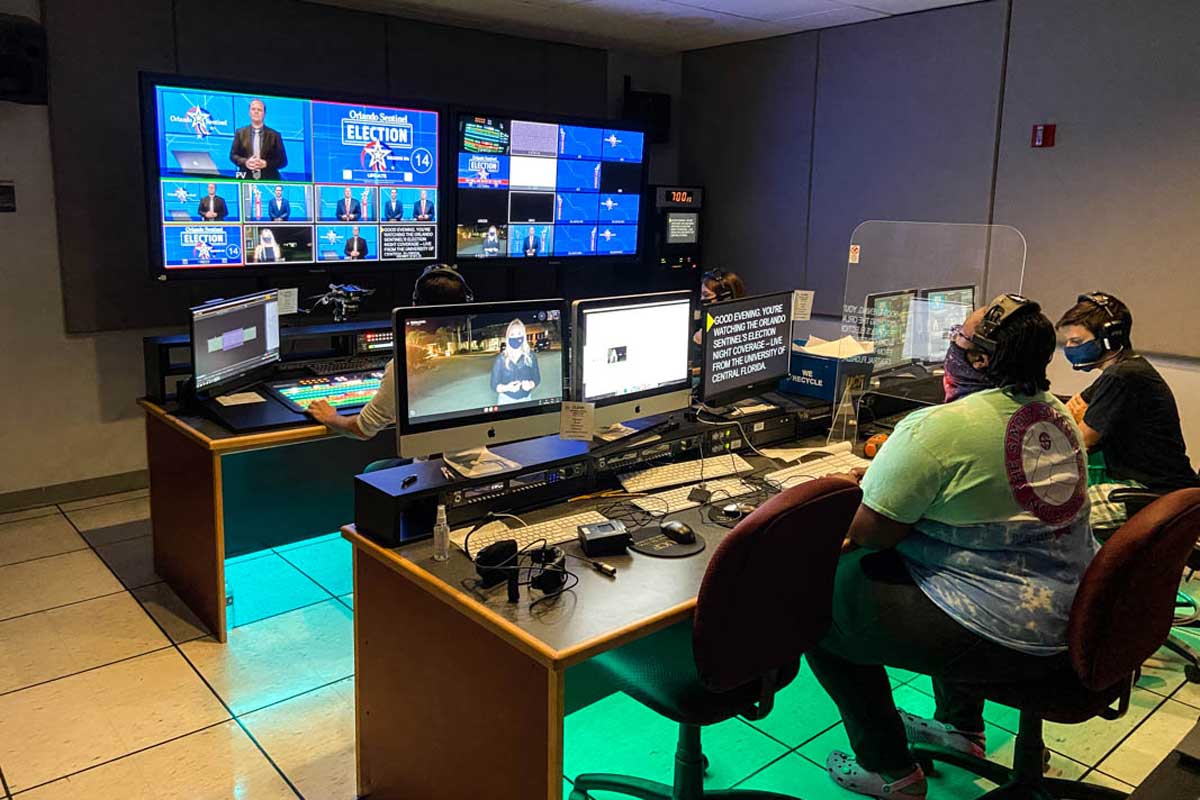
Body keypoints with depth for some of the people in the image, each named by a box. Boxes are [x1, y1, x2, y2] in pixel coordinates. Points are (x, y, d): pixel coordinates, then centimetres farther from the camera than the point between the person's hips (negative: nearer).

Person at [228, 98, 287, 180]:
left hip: (269, 180, -1)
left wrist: (266, 164, -13)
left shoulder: (274, 135, 7)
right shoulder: (240, 132, 12)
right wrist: (245, 162, -9)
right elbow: (233, 155, 13)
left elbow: (283, 160, 4)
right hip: (246, 179, 1)